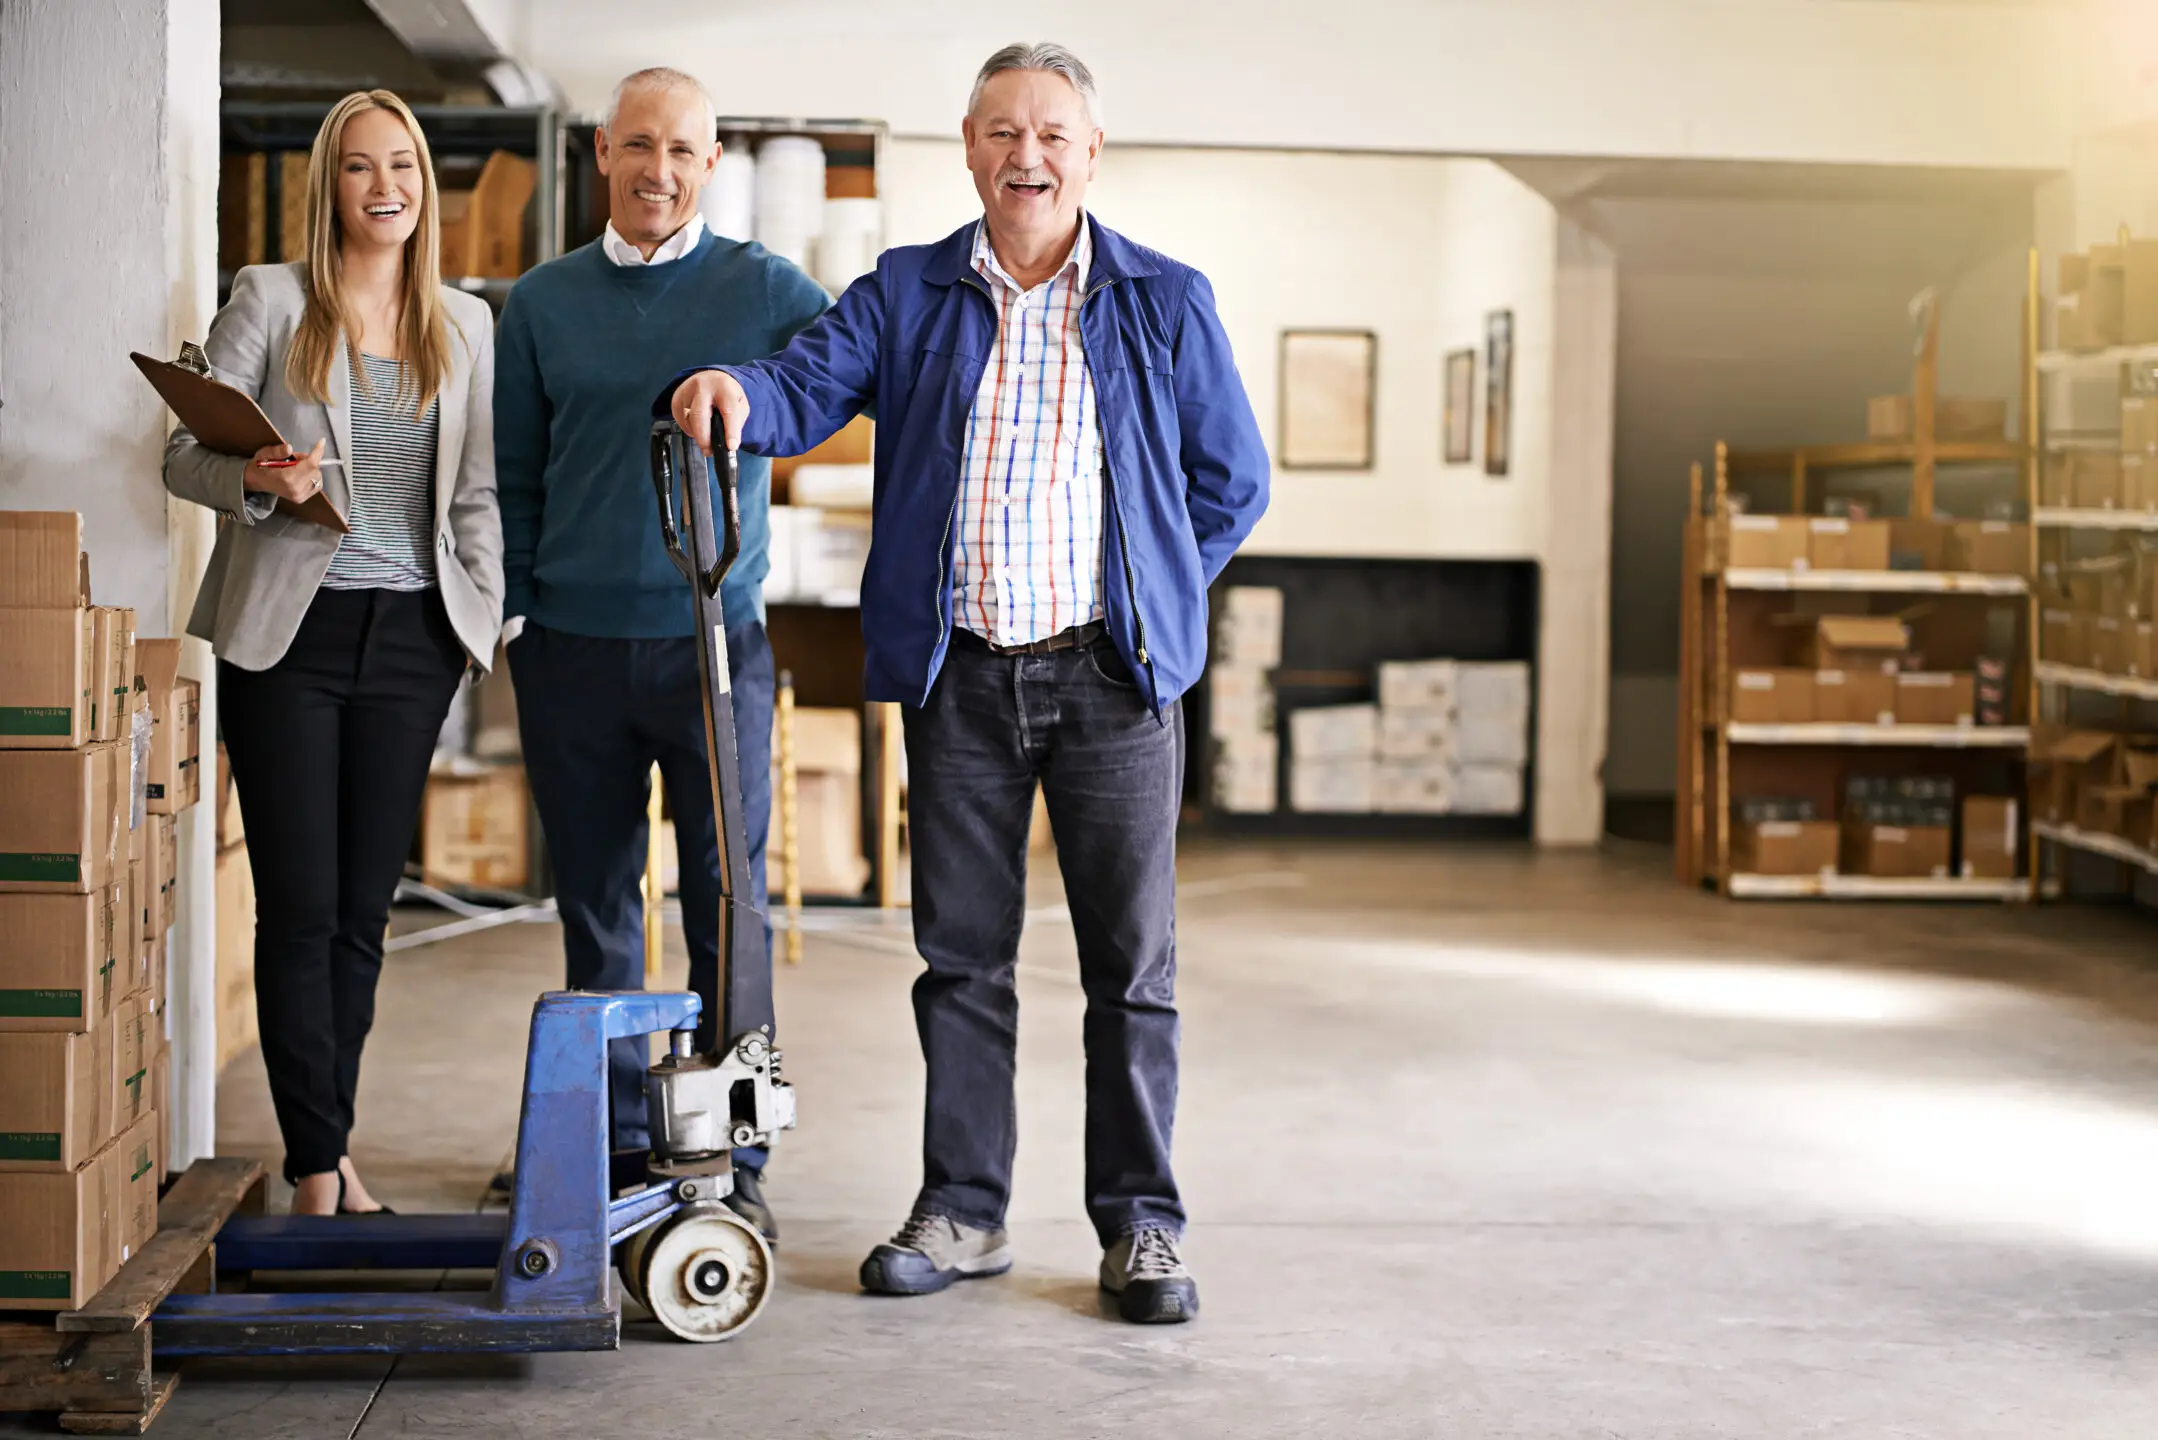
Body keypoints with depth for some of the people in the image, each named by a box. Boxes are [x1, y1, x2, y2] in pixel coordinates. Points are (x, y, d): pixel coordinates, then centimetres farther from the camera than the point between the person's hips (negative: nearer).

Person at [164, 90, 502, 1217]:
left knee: (363, 908, 7)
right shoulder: (269, 301, 2)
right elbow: (185, 455, -1)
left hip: (411, 636, 3)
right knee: (299, 906, -3)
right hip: (287, 632, -3)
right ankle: (317, 1166, 3)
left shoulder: (465, 324, 12)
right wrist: (256, 481, -21)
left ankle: (326, 1146, 17)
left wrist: (486, 614, 3)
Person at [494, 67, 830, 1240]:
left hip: (713, 637, -2)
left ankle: (731, 1156, 6)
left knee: (728, 903, -2)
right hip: (572, 645, 2)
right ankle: (615, 1139, 19)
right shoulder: (542, 302, 9)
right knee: (595, 904, 8)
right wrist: (513, 608, 8)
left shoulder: (764, 290, 2)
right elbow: (512, 471, 13)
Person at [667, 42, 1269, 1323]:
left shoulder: (1167, 303, 7)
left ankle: (1141, 1226, 11)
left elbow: (1234, 481, 12)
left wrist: (1150, 599, 6)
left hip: (1112, 676, -1)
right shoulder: (907, 295, 8)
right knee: (962, 956, 7)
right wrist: (735, 388, -28)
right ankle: (963, 1210, 18)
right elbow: (809, 389, -6)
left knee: (1133, 963, 2)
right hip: (960, 677, 1)